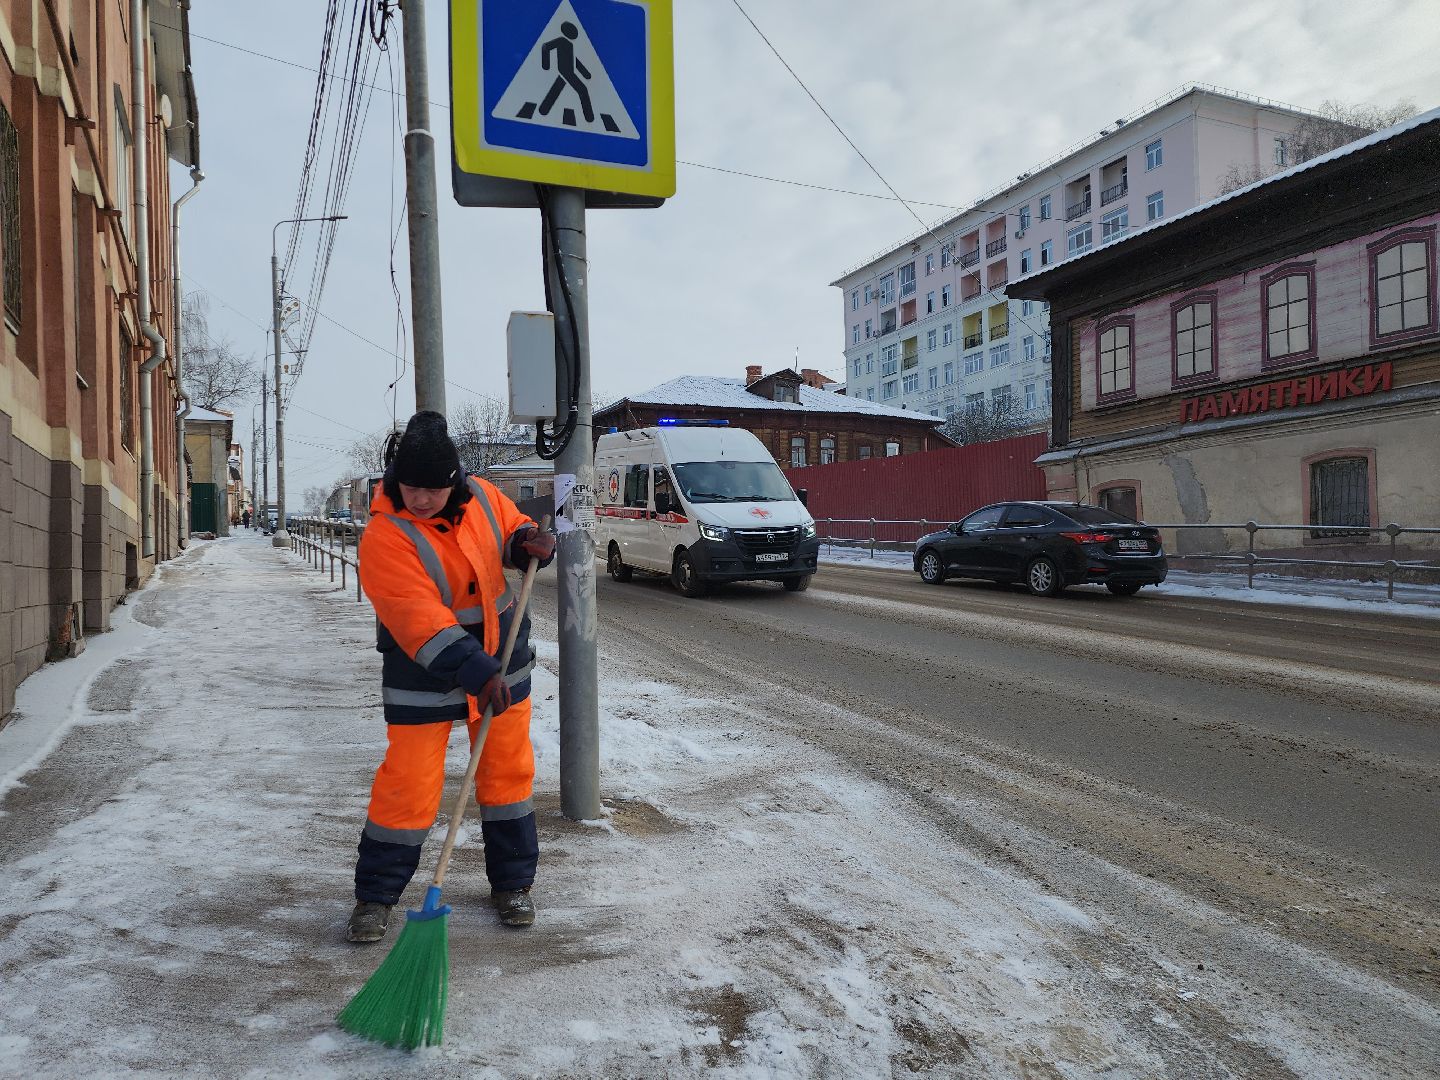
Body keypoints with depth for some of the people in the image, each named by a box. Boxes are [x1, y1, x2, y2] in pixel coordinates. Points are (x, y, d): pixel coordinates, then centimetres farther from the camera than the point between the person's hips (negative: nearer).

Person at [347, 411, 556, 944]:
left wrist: (530, 541, -11)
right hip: (423, 675, -5)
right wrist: (476, 673, -40)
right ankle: (375, 895, 20)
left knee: (508, 772, 11)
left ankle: (512, 883, 29)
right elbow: (421, 620, -31)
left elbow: (512, 530, 14)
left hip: (501, 659, 5)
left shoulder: (482, 496, -6)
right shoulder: (385, 537, -22)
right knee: (408, 784, -2)